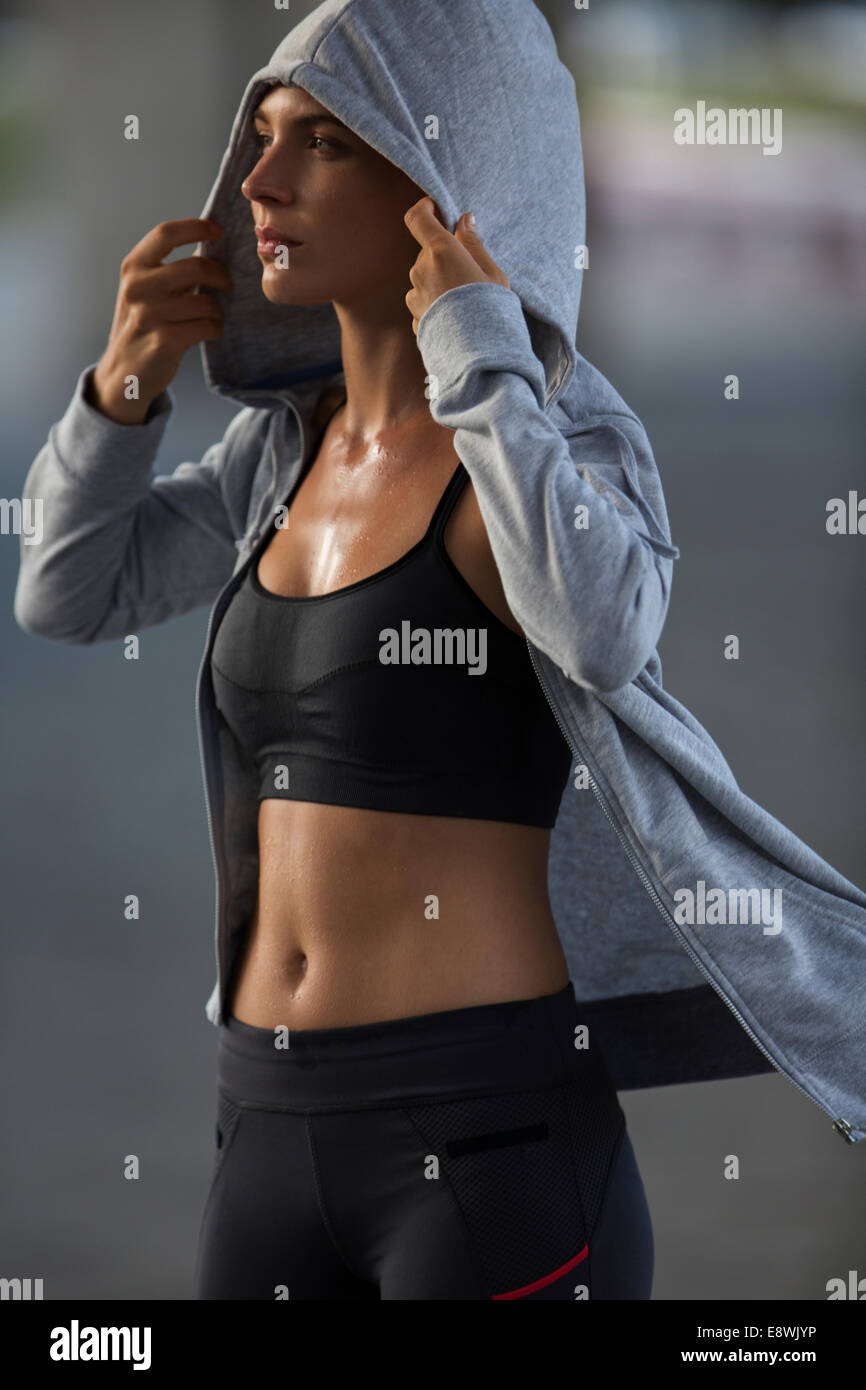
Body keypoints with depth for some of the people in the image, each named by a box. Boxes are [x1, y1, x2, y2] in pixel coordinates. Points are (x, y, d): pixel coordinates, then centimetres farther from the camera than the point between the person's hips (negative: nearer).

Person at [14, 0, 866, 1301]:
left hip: (496, 1141, -7)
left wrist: (480, 362, -19)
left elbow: (603, 637, -29)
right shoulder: (291, 436, 13)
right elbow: (71, 595, 21)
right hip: (278, 1128, 7)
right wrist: (129, 376, 6)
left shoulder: (568, 447, -7)